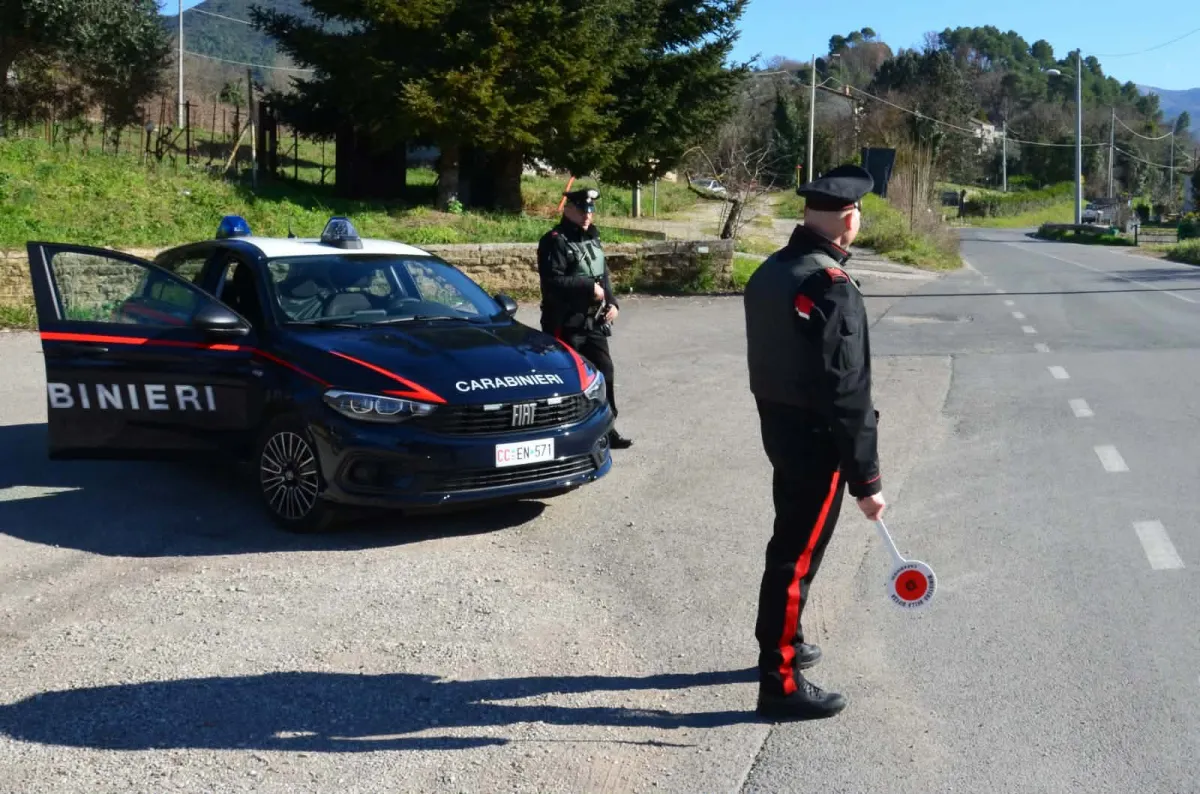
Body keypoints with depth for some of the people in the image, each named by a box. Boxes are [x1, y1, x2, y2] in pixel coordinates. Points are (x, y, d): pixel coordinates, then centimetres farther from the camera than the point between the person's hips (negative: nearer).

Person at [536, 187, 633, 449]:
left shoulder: (593, 239, 16)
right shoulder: (555, 241, -12)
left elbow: (604, 276, 21)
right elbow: (552, 282, -22)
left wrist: (612, 302, 4)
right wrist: (589, 288, -19)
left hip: (594, 323, 8)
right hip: (566, 325, -8)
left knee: (604, 373, 9)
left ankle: (606, 430, 20)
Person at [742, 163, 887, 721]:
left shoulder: (769, 272, 5)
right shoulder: (830, 287, -23)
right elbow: (847, 395, -23)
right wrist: (866, 478, -18)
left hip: (780, 430, 9)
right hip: (817, 443, -9)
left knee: (789, 543, 23)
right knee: (797, 559, 0)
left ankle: (782, 642, 40)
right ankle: (781, 684, 10)